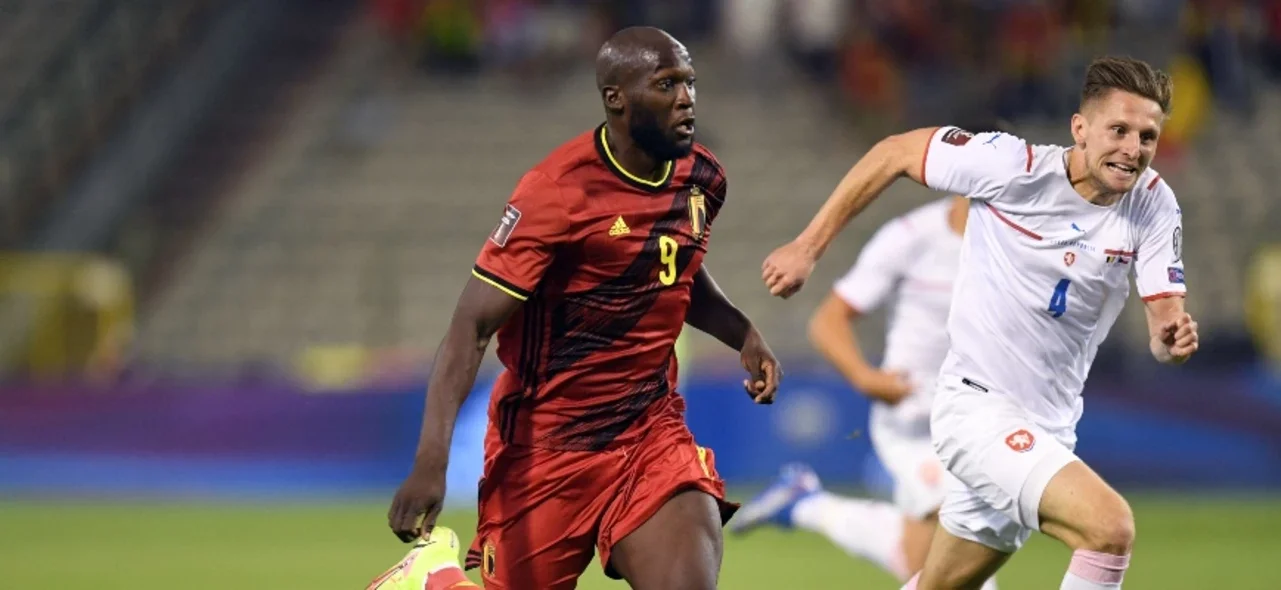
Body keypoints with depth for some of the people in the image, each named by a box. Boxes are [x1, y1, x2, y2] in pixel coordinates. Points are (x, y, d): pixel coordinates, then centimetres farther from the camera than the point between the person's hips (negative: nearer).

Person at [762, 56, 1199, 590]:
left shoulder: (1153, 205, -5)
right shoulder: (1015, 166, -17)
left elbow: (1163, 319, -8)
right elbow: (894, 154, -5)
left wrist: (1174, 336, -33)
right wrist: (807, 246, -5)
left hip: (1048, 426, 6)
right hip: (977, 402, -6)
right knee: (1110, 525, -26)